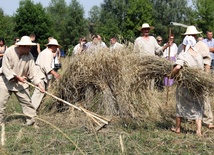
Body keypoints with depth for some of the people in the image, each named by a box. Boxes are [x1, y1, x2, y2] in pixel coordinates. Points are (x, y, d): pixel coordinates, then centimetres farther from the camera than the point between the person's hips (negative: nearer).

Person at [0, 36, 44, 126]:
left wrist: (39, 84, -17)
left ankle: (31, 119, 13)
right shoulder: (9, 52, -19)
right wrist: (17, 77, -22)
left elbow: (32, 72, -8)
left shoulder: (29, 56, -11)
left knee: (26, 101, 1)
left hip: (21, 82, 2)